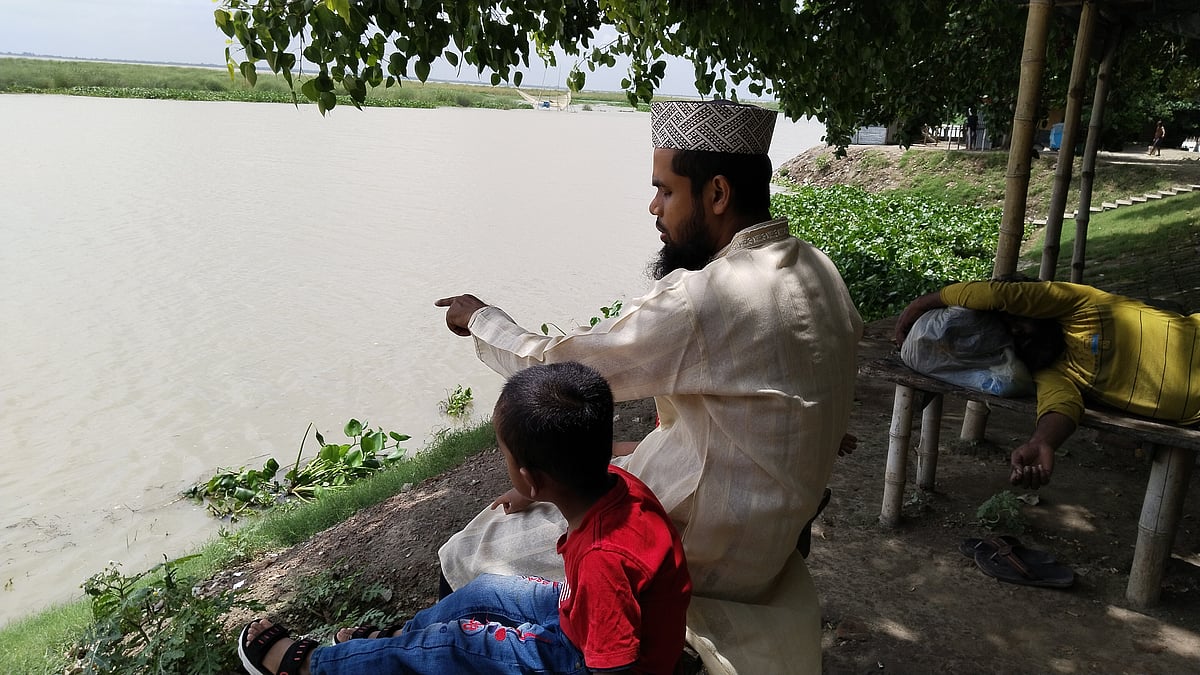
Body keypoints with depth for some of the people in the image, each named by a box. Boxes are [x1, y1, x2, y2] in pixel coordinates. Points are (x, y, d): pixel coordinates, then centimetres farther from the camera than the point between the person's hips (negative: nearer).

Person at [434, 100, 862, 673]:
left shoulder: (698, 302, -30)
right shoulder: (817, 267, -3)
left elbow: (549, 369, -22)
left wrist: (479, 318, 0)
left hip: (713, 554, -9)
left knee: (470, 556, 3)